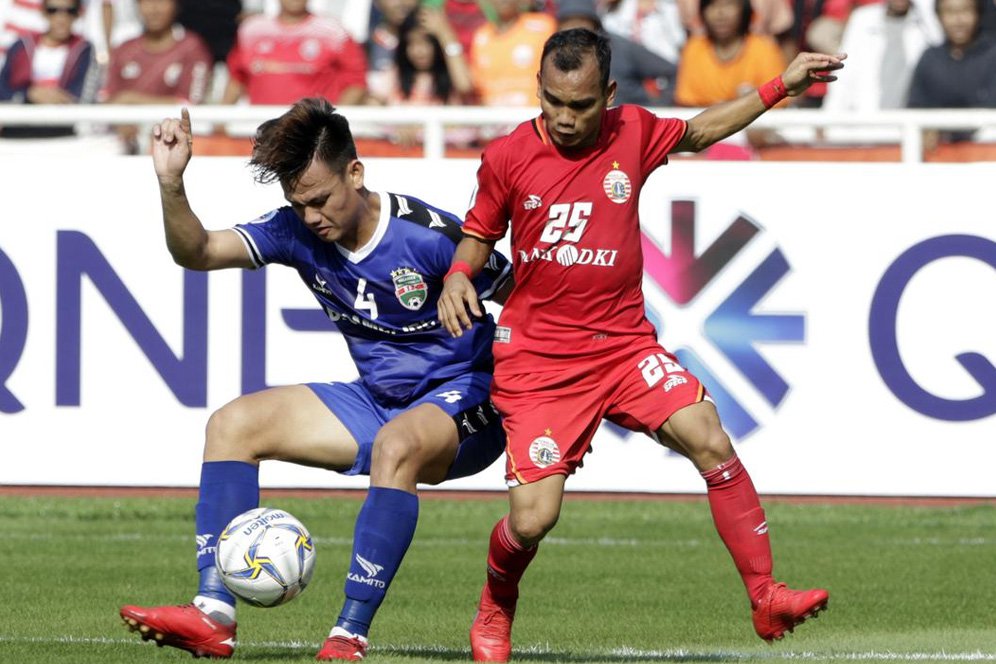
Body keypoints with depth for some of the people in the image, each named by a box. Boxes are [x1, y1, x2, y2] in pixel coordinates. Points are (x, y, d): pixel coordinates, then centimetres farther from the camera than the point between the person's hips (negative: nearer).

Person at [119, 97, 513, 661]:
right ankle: (214, 614, -15)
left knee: (396, 445, -40)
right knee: (233, 424, -4)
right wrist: (171, 184, -26)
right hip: (377, 401, 7)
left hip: (464, 403, -7)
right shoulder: (298, 231, -5)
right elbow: (197, 251, -8)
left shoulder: (429, 237, -22)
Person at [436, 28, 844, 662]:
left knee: (710, 441, -21)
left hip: (624, 343, 2)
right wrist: (458, 278, -9)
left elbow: (698, 132, 21)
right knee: (531, 520, -12)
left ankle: (767, 601, -15)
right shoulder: (508, 157, -4)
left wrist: (781, 87, 18)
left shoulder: (632, 133, 0)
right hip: (536, 359, -2)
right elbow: (479, 234, 12)